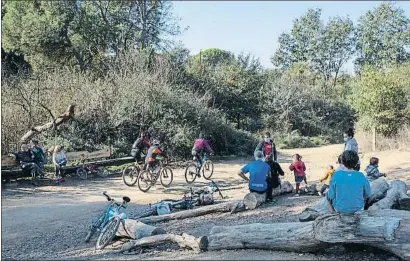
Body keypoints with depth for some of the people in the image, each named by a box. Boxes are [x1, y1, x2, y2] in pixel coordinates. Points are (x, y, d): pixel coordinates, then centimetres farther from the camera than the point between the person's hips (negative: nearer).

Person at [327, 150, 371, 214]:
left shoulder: (336, 175, -22)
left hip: (339, 208, -1)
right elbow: (368, 194, -2)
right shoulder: (361, 176, -18)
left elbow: (331, 195, -13)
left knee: (328, 195, 30)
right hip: (357, 208, 2)